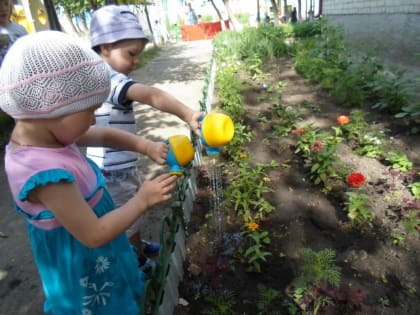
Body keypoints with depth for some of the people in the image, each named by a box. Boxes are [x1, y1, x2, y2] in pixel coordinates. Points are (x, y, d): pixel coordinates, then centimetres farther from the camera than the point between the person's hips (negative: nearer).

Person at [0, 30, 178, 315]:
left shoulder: (47, 133, -11)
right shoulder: (46, 172, -38)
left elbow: (104, 136, 1)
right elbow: (94, 235, -33)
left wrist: (146, 146, -11)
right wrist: (142, 200, -25)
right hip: (83, 270, -8)